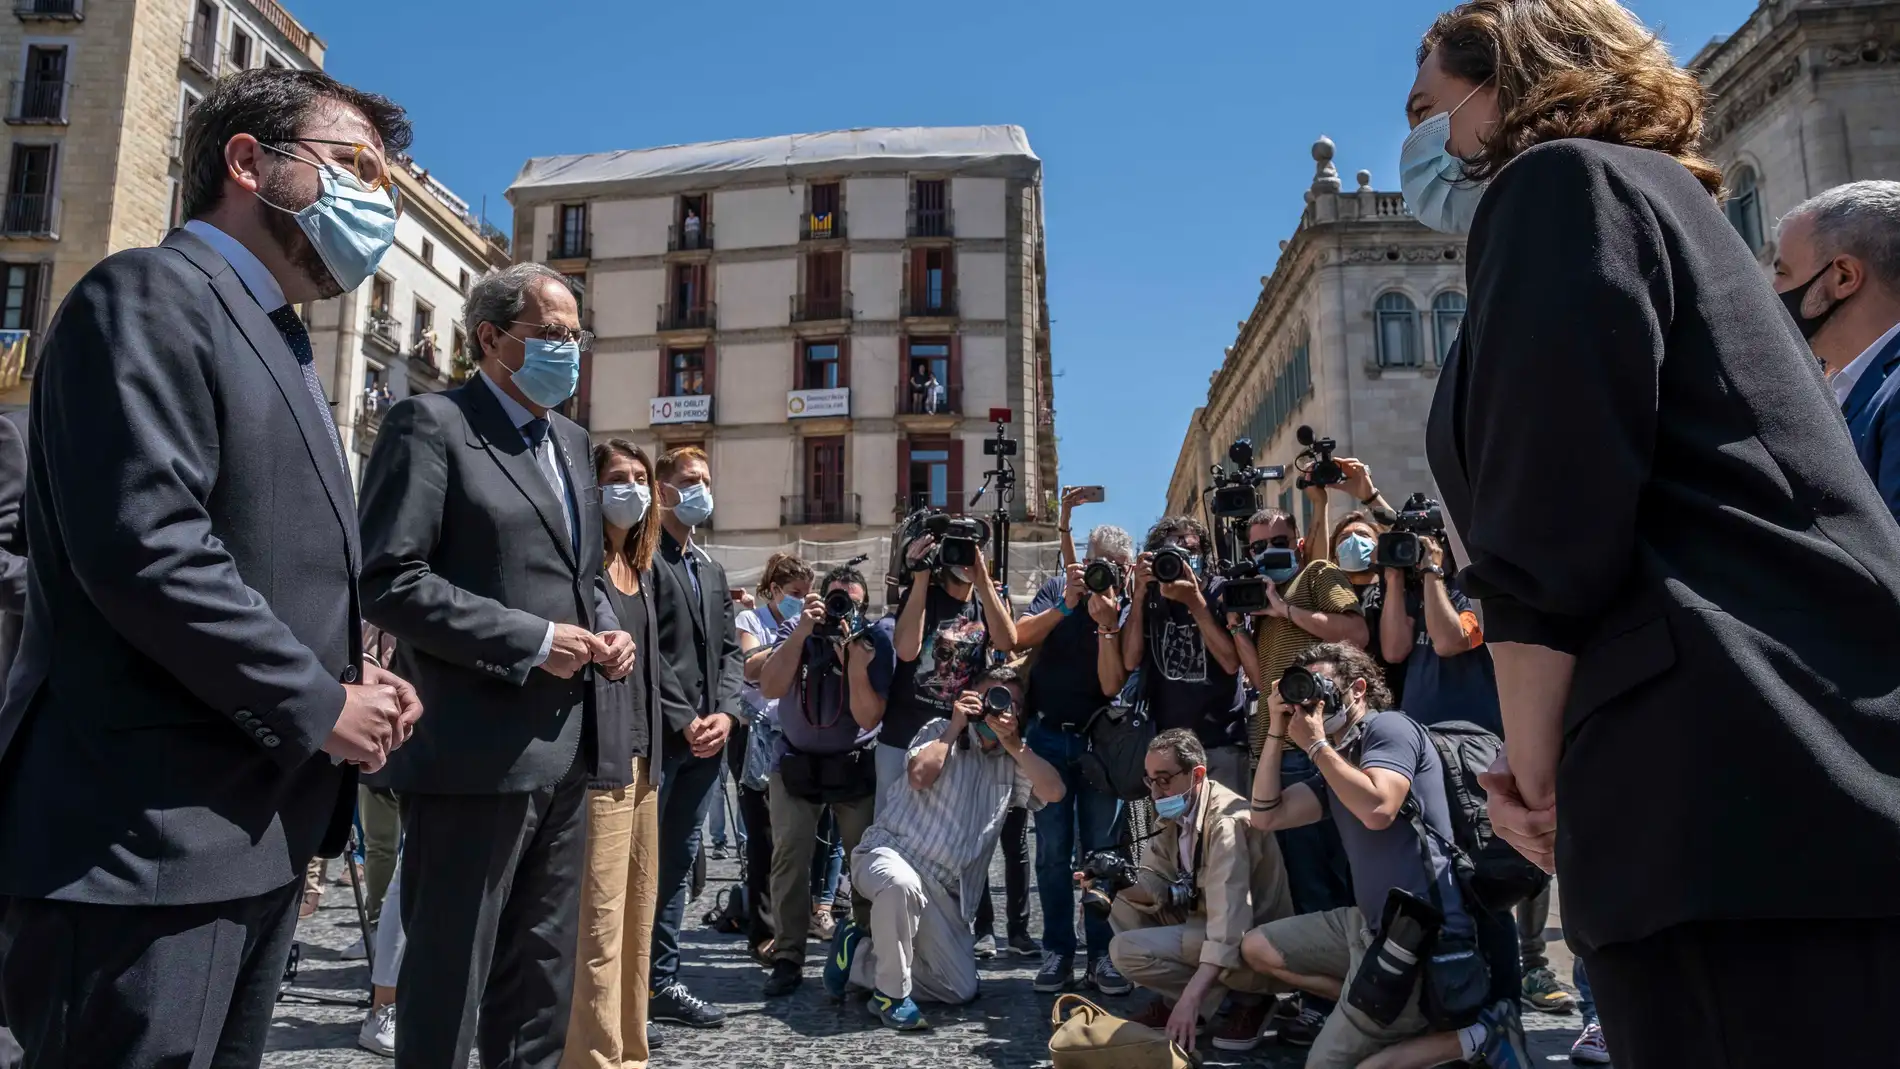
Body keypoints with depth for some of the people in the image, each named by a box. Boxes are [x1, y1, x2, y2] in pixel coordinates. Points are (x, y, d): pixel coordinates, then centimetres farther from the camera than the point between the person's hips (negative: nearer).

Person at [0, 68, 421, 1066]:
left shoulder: (272, 342, 20)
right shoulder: (152, 293, -9)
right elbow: (143, 546, -22)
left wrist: (346, 673, 6)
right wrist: (317, 704, -14)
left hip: (251, 834, 10)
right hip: (149, 838, -9)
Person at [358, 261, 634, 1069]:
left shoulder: (570, 440, 17)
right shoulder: (431, 424, -7)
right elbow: (388, 582, -15)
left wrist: (605, 630, 4)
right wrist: (533, 642, -17)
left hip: (565, 747, 8)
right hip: (477, 750, -7)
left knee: (543, 971, 17)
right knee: (448, 973, 5)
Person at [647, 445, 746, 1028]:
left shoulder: (712, 569, 20)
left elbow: (729, 650, 15)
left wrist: (726, 713, -2)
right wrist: (683, 720, -15)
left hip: (706, 737, 8)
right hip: (654, 735, -7)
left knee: (677, 863, 12)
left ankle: (662, 982, 21)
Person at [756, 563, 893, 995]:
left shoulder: (875, 642, -12)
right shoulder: (797, 629, -9)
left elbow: (869, 719, -18)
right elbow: (770, 689, -23)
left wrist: (857, 666, -31)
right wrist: (801, 634, -30)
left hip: (854, 765, 0)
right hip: (796, 761, 0)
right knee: (789, 855, -10)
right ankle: (787, 957, -3)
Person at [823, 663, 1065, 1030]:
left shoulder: (1011, 763, 14)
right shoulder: (941, 731, 6)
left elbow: (1053, 792, -4)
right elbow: (920, 776, -14)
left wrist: (1013, 744, -9)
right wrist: (955, 728, -7)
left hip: (942, 892, 5)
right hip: (887, 853, -5)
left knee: (962, 990, 1)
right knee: (902, 882, -42)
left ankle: (859, 955, 14)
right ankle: (891, 994, -20)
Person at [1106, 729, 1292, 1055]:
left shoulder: (1227, 821, -25)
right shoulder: (1175, 814, 2)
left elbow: (1231, 920, -34)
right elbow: (1155, 883, 0)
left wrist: (1192, 997, -42)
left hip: (1251, 945, -9)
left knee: (1127, 950, -20)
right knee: (1119, 903, -1)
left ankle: (1247, 999, -6)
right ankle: (1174, 999, 4)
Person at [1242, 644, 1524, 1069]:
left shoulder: (1388, 727, -9)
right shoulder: (1336, 762, 18)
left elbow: (1377, 810, -27)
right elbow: (1265, 816, 12)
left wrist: (1315, 745, -14)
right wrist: (1277, 733, 7)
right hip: (1373, 921, 10)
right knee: (1257, 948, 14)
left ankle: (1476, 1031, -2)